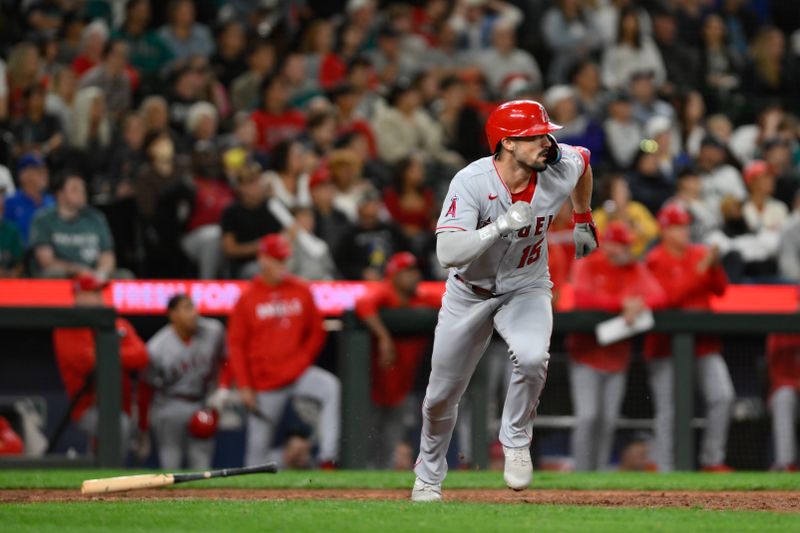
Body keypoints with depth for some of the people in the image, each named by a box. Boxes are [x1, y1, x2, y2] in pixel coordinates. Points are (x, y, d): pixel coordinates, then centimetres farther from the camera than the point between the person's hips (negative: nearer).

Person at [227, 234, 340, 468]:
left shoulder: (301, 291, 4)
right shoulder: (247, 299, -1)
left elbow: (317, 332, 11)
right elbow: (236, 345, 0)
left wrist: (304, 360, -2)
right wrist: (244, 386, -6)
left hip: (298, 371, 1)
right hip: (264, 381, -1)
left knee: (331, 387, -27)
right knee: (258, 442, 2)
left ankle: (328, 458, -30)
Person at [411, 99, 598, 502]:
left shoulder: (561, 169, -19)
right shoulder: (471, 182, -29)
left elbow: (583, 160, 9)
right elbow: (448, 253, -39)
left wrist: (583, 219, 17)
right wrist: (501, 226, -48)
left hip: (527, 288, 1)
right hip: (470, 293, -1)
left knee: (532, 359, -31)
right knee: (442, 395, 9)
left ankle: (516, 442, -4)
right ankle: (428, 478, 36)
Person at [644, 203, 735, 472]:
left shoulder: (700, 254, 11)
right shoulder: (656, 260, -5)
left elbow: (720, 289, 8)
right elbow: (670, 295, -17)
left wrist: (715, 266, -9)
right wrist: (700, 270, -18)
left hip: (703, 340, 5)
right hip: (667, 340, -5)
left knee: (723, 397, -5)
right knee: (668, 409, -5)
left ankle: (712, 459, 5)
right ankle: (663, 468, 1)